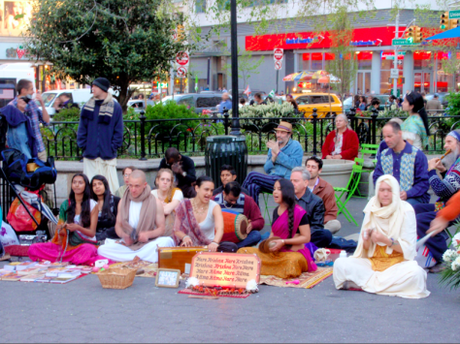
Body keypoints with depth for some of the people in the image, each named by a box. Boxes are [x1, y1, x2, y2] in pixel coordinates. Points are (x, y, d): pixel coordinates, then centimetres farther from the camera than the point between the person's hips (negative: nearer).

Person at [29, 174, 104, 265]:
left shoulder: (92, 205, 2)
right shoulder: (65, 205, 11)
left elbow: (92, 233, -1)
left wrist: (78, 228, -20)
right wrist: (60, 230, -12)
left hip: (87, 243, -4)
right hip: (68, 245, 5)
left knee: (87, 250, -43)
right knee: (33, 249, -19)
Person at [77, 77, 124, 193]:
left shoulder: (115, 107, -2)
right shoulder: (88, 106, 7)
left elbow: (118, 131, 0)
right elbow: (82, 128, 9)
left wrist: (112, 148, -6)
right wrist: (83, 145, -1)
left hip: (108, 155, -2)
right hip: (90, 154, 2)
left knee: (111, 185, -2)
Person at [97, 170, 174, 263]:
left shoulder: (155, 203, 2)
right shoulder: (123, 202, 11)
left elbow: (161, 229, 2)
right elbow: (118, 225, 15)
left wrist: (148, 234, -19)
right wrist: (124, 235, -8)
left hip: (148, 244, -2)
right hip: (128, 244, 3)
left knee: (167, 241, -34)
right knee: (102, 249, -27)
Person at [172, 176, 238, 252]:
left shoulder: (214, 207, -5)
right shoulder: (184, 206, -1)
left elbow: (220, 228, -23)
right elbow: (176, 230, 2)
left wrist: (215, 242, -46)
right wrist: (185, 237, -22)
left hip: (209, 246, 1)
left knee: (232, 247, -29)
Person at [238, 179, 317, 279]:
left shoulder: (299, 212, -11)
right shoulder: (276, 211, 13)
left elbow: (306, 238, -12)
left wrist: (283, 242, -17)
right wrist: (267, 243, 2)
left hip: (295, 252, -6)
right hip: (275, 252, 6)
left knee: (292, 260, -44)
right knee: (243, 252, -7)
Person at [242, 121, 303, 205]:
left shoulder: (296, 146, 2)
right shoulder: (273, 146, 20)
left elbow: (295, 165, -14)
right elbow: (267, 169, 17)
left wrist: (278, 152, -13)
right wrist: (273, 157, -4)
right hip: (271, 180, 6)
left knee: (252, 176, -20)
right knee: (253, 187, -27)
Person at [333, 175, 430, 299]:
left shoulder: (405, 211, -5)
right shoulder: (371, 210, 5)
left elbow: (408, 248, -9)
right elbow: (367, 249, 6)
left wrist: (386, 240, -24)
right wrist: (366, 240, -17)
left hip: (398, 262, -2)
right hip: (373, 261, 2)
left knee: (415, 272, -37)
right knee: (340, 264, -20)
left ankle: (362, 283, -24)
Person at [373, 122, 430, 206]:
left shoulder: (417, 154, 0)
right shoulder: (382, 155, 15)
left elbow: (424, 182, -4)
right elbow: (377, 178, 12)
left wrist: (408, 194, -19)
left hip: (414, 197, -3)